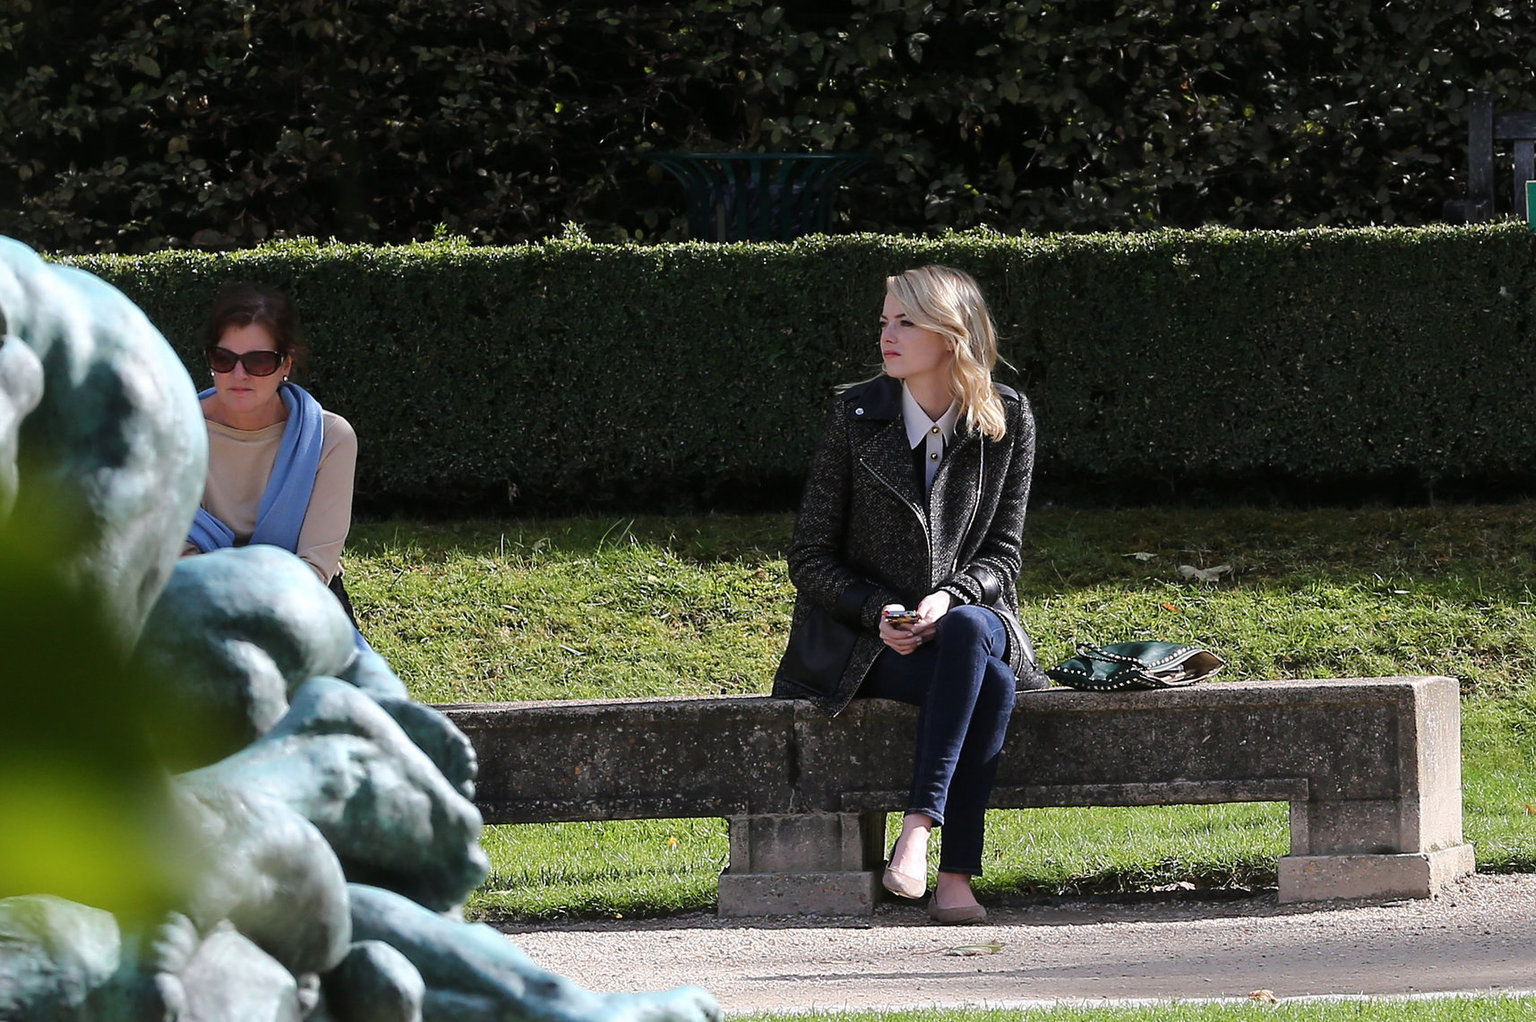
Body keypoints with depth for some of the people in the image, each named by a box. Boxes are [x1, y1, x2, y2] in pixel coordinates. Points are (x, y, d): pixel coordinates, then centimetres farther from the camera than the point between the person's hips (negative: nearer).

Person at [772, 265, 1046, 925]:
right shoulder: (857, 414, -3)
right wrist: (879, 612, -18)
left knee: (971, 634, -38)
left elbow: (1003, 550, 3)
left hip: (966, 616, 2)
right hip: (860, 637, -2)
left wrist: (949, 599, -19)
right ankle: (955, 871, -37)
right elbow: (811, 557, 0)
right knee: (989, 683, -34)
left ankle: (918, 830, -43)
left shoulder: (1006, 421, 2)